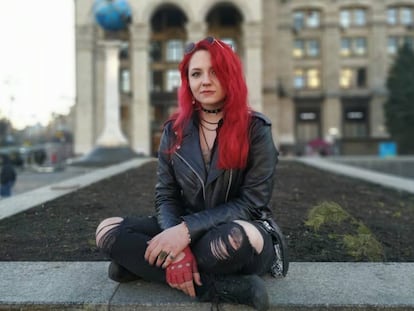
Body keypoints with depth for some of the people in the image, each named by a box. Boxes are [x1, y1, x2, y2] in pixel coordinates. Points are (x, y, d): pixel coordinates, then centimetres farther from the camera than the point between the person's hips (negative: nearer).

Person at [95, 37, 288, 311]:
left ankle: (141, 266, -19)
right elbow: (166, 197, 0)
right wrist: (176, 241, -23)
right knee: (109, 231, -19)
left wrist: (188, 229, -26)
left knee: (232, 238, -42)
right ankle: (221, 287, -28)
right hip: (184, 230, 5)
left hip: (239, 231, -5)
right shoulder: (174, 130, 3)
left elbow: (251, 203, -13)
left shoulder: (256, 128, -8)